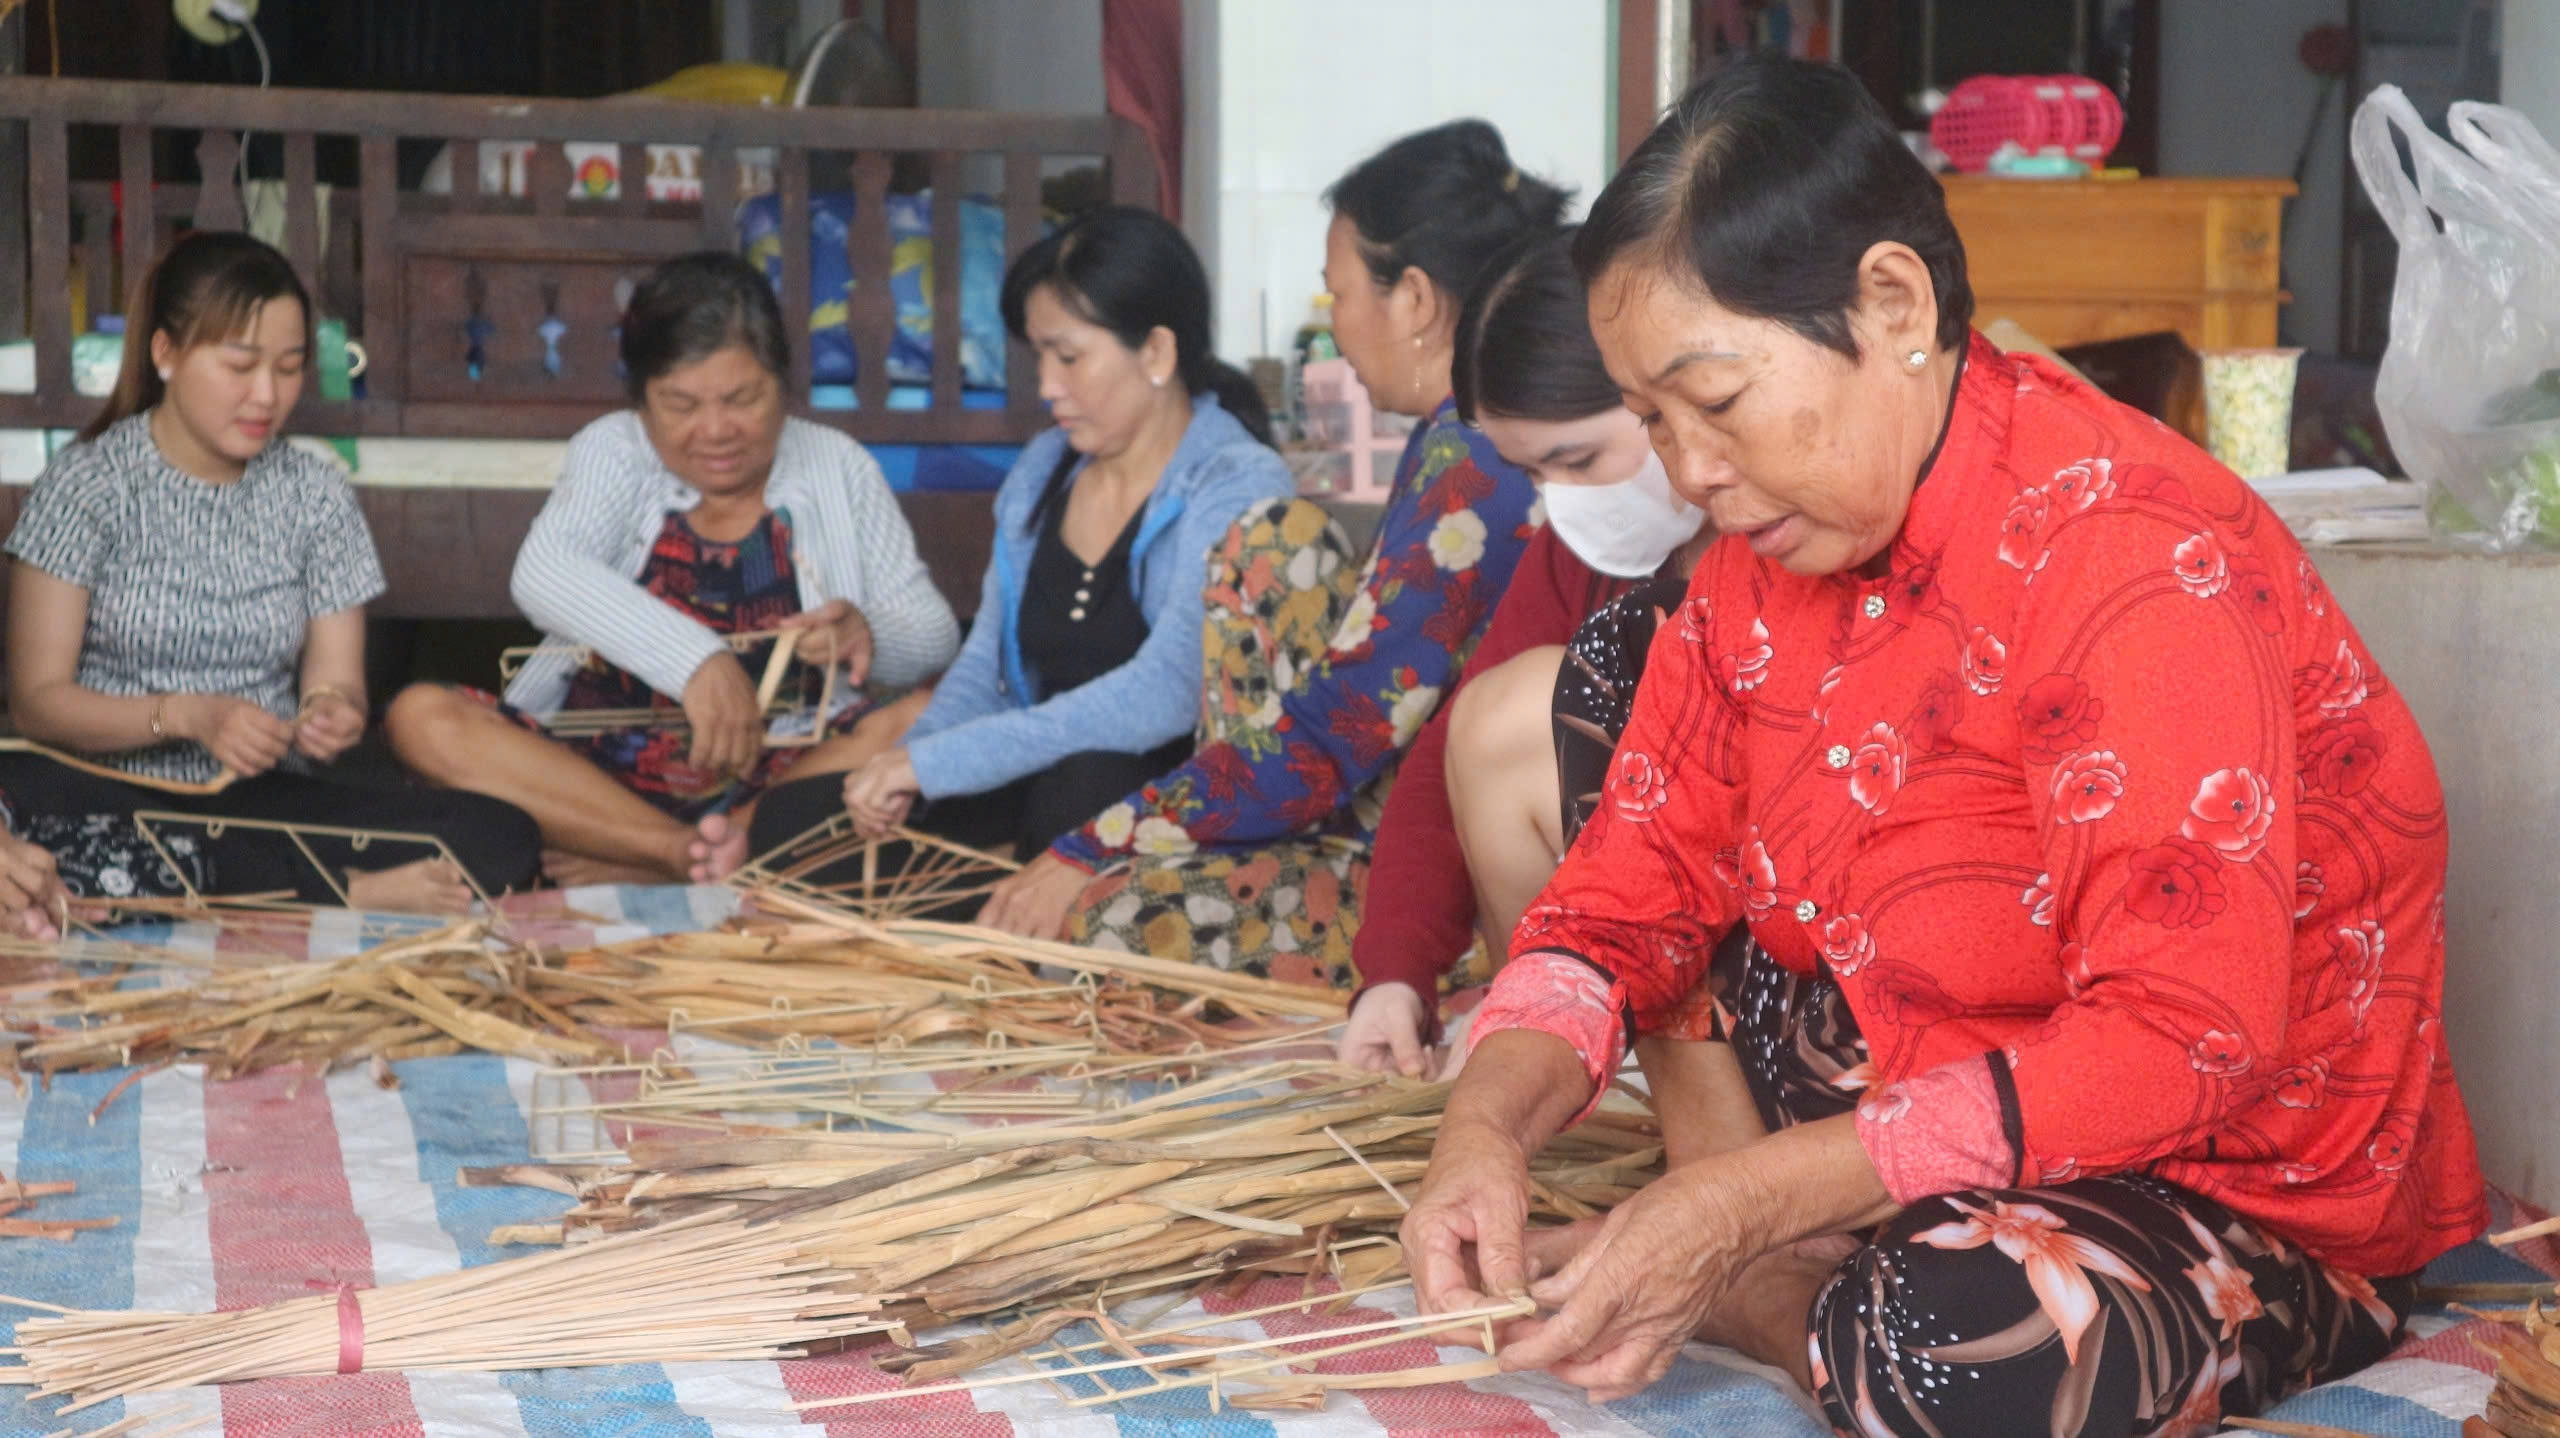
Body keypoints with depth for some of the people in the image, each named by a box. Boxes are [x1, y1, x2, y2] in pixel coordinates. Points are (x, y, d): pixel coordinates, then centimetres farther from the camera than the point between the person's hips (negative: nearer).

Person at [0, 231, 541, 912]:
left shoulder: (316, 494, 10)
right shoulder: (87, 483, 1)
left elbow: (335, 676, 7)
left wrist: (331, 714, -18)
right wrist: (188, 716, -21)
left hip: (263, 799, 2)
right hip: (114, 792, -2)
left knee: (501, 838, -23)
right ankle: (347, 892, -27)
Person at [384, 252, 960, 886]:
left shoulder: (839, 468, 10)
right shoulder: (614, 451, 6)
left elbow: (935, 636, 8)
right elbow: (544, 576, -15)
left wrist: (869, 638, -18)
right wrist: (696, 660, -31)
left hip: (785, 774, 0)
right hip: (601, 772, 0)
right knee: (421, 718, -23)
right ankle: (697, 852, -35)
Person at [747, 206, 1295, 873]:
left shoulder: (1238, 487, -13)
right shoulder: (1041, 473, 12)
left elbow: (1164, 693, -27)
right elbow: (986, 668, 16)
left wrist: (935, 762, -27)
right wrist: (906, 767, -8)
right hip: (1039, 783, 7)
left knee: (1087, 784, -40)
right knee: (791, 819, -9)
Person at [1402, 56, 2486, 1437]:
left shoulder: (2135, 563, -25)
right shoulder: (1774, 550, 1)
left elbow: (2174, 1050, -31)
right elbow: (1624, 896, 2)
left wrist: (1749, 1196, -33)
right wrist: (1482, 1129, -19)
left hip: (2242, 1175, -8)